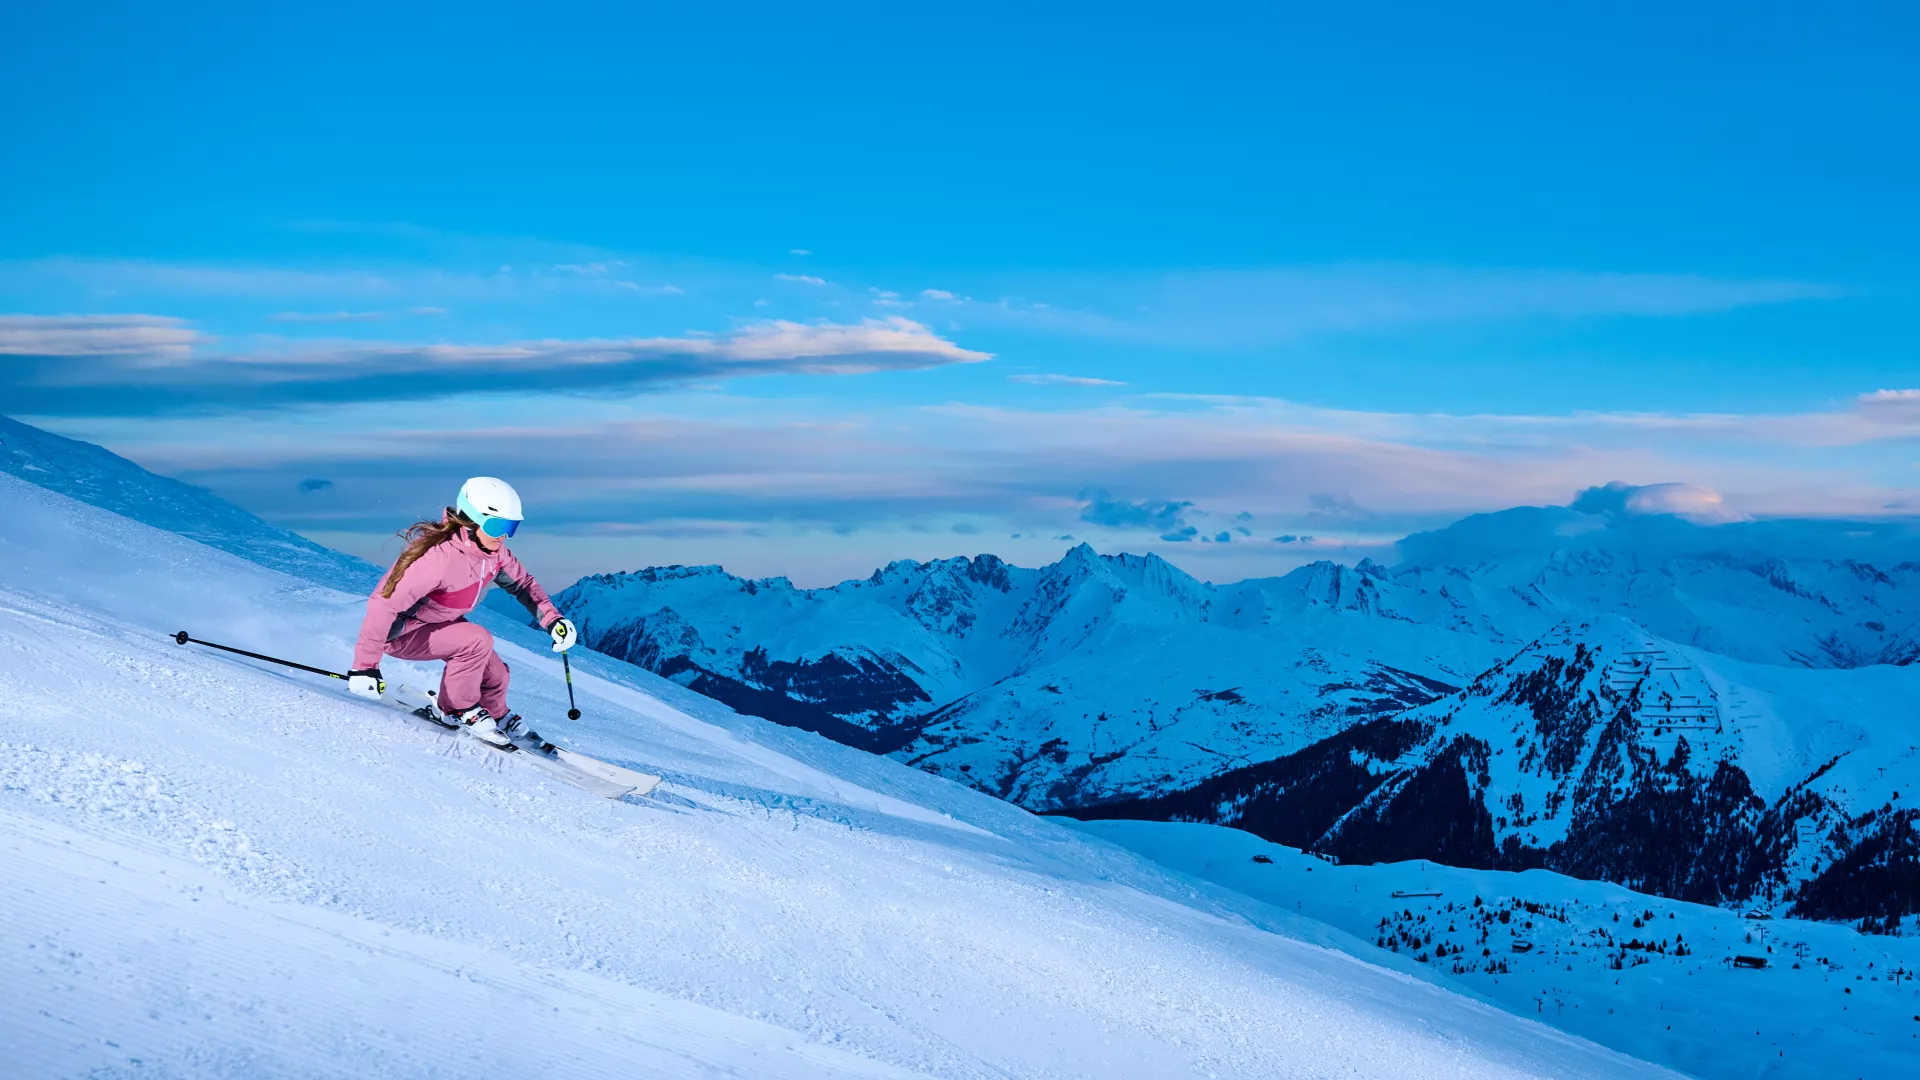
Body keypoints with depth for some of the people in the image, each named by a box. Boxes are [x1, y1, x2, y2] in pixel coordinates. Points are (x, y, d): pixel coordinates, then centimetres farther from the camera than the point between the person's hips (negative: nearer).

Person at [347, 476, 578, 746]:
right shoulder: (439, 557, -37)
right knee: (477, 640, -27)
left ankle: (497, 716, 37)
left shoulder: (493, 550, -14)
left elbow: (521, 583, 4)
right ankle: (459, 707, -4)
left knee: (495, 676, 3)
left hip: (439, 621, 8)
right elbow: (384, 604, -36)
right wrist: (365, 666, -36)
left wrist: (553, 619, -11)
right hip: (400, 632, -7)